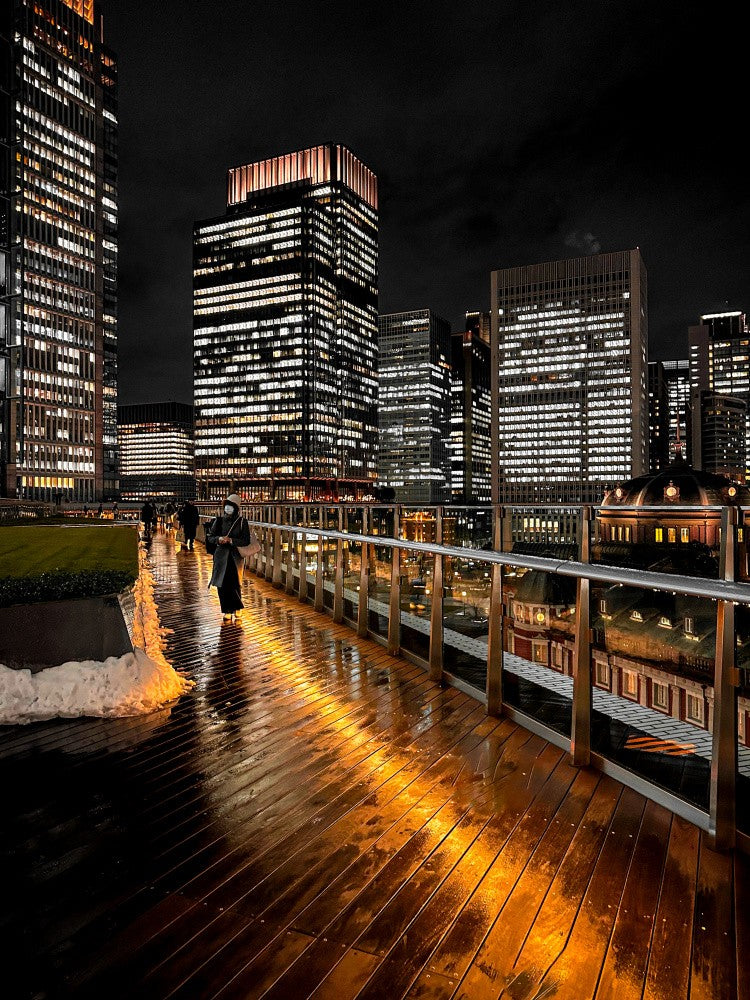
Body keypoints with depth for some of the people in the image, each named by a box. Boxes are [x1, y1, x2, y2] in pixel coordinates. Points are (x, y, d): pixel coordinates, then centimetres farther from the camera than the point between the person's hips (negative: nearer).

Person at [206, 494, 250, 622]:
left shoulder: (242, 522, -1)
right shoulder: (219, 521, 5)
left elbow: (246, 541, -4)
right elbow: (209, 537, 7)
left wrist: (231, 540, -17)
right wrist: (219, 539, -15)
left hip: (235, 557, -2)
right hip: (221, 556, 2)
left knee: (234, 584, -5)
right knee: (222, 585, 1)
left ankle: (234, 611, 11)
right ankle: (227, 611, 13)